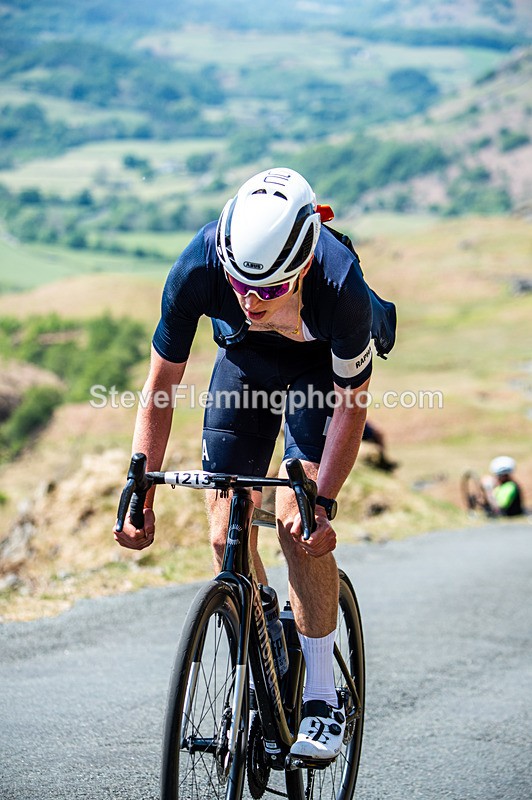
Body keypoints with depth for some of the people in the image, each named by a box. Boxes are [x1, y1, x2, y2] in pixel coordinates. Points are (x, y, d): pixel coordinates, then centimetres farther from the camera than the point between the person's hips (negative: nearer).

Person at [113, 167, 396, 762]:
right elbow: (160, 387, -21)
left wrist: (321, 502, -29)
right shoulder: (197, 268, -35)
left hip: (323, 360, -3)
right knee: (227, 537, -5)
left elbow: (352, 401, -24)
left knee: (298, 522, -19)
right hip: (245, 356, 3)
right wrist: (140, 496, -26)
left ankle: (321, 699, -3)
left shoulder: (340, 285, -40)